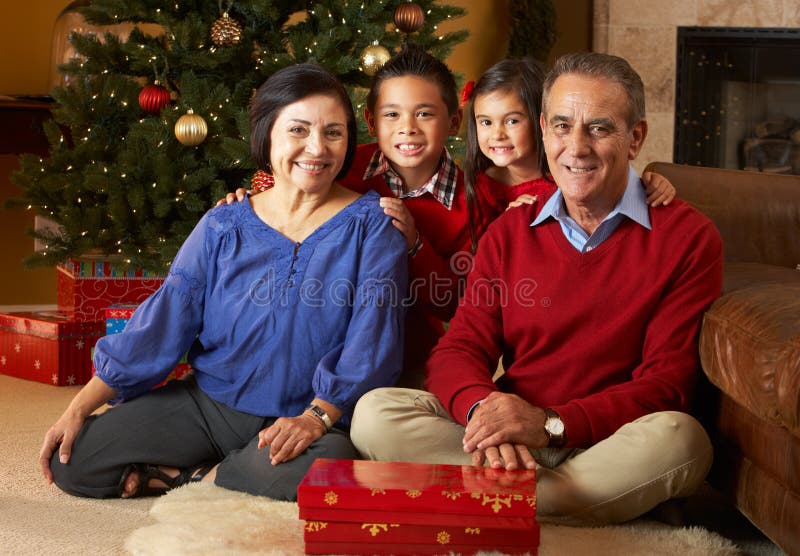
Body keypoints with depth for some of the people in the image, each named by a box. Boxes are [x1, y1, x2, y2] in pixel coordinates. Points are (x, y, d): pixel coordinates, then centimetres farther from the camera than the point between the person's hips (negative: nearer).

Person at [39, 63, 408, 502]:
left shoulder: (372, 227, -3)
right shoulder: (223, 228, 5)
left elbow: (372, 339, -10)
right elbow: (161, 322, 3)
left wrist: (317, 417, -25)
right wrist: (79, 408, -2)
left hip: (305, 420, -3)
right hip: (208, 403, 3)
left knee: (327, 464, -39)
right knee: (69, 462, -9)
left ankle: (196, 478, -11)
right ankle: (243, 470, 0)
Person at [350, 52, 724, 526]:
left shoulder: (689, 237, -1)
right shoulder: (509, 233, 12)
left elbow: (667, 382, -8)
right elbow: (459, 349, 4)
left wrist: (551, 424, -23)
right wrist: (482, 408, -22)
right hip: (510, 440, 3)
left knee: (679, 438, -36)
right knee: (375, 412, -18)